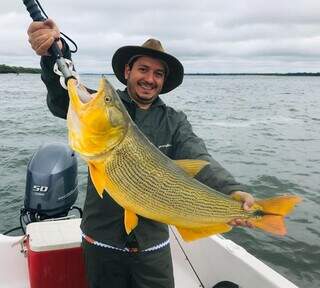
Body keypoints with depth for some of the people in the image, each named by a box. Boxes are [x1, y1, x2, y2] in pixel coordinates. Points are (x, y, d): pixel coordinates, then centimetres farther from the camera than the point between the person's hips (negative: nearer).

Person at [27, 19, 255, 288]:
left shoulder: (174, 122, -1)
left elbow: (200, 162, -14)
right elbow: (63, 101, -22)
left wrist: (233, 191, -34)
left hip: (153, 243, 1)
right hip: (101, 240, -1)